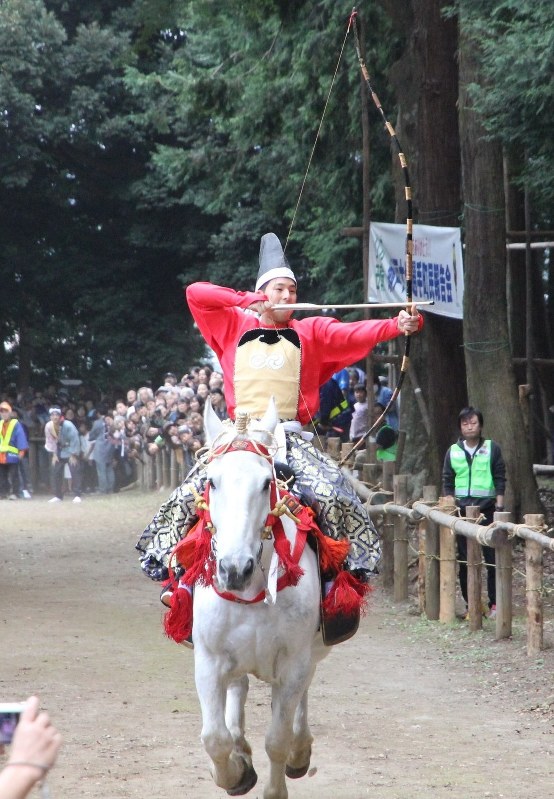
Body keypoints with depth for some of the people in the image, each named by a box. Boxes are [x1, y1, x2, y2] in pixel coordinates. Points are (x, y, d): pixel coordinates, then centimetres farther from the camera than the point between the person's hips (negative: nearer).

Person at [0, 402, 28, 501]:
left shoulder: (16, 424, -7)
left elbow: (21, 437, -11)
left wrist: (21, 451, -16)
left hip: (12, 455, -6)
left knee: (14, 476, -2)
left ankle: (14, 493, 1)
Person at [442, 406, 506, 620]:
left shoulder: (492, 448, 2)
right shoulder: (453, 451, 8)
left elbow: (500, 480, 2)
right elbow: (447, 482, 11)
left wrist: (499, 507, -5)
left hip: (487, 510, -2)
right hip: (462, 511, 2)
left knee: (492, 558, -5)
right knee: (464, 561, 3)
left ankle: (495, 604, 0)